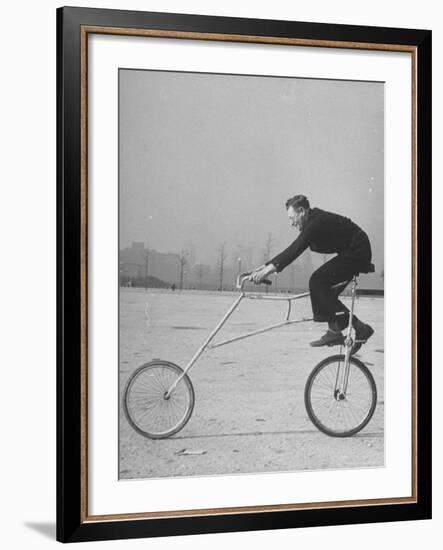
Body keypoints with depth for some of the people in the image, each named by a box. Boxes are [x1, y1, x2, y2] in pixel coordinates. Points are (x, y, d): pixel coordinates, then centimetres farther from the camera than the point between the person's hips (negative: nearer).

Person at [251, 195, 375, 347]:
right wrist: (266, 266, 7)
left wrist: (270, 269, -34)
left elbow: (296, 250, -30)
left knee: (318, 281, -16)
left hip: (356, 253, -10)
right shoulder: (313, 222, 10)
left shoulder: (317, 222, -21)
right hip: (355, 254, 10)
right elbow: (293, 249, 12)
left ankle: (335, 331, -13)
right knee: (326, 291, 7)